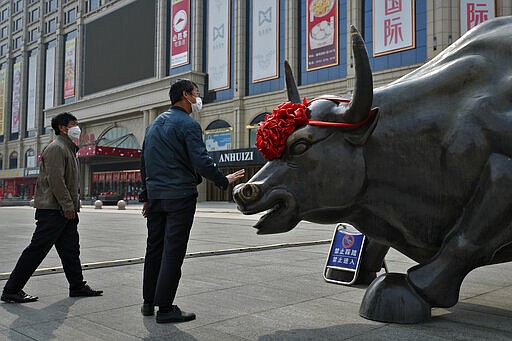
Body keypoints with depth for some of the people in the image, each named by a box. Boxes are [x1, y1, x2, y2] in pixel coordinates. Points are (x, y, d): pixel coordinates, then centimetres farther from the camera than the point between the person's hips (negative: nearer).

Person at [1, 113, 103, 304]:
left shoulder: (68, 149, 21)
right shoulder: (56, 148, -11)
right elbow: (55, 180, -20)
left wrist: (73, 206, 17)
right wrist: (68, 207, -20)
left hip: (64, 211, 10)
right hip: (53, 209, -10)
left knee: (70, 249, 12)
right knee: (37, 250, -5)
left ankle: (77, 286, 20)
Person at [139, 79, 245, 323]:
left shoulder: (154, 125, 17)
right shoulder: (188, 125, -9)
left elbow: (144, 164, 19)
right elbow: (201, 162, -17)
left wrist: (146, 196, 23)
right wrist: (224, 180, -4)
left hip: (155, 196, 8)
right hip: (180, 196, -8)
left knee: (154, 248, 14)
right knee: (173, 251, -3)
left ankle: (148, 302, 24)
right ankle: (165, 308, 2)